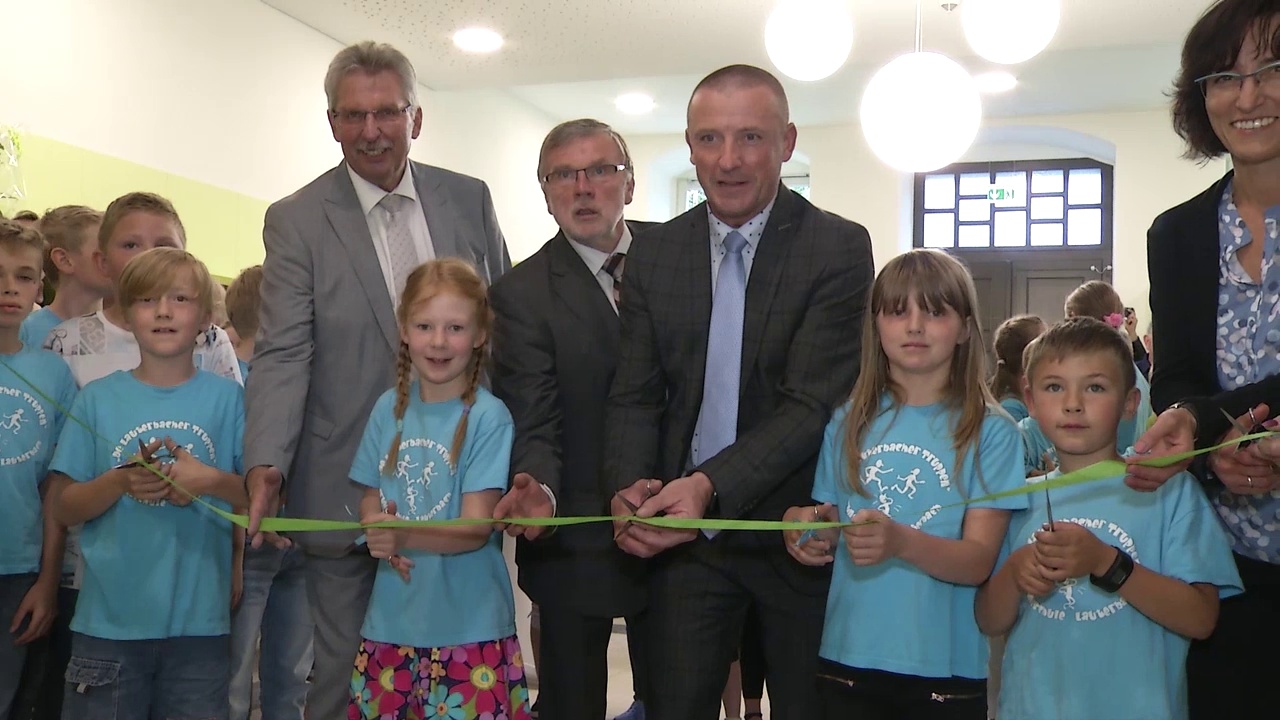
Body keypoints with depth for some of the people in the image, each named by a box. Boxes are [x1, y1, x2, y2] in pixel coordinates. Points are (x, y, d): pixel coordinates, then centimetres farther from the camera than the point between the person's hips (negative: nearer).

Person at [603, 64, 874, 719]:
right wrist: (631, 489, -18)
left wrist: (710, 484, -29)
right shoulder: (654, 253, 2)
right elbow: (634, 395, 2)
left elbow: (814, 401, -17)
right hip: (684, 528, 3)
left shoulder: (839, 248, -10)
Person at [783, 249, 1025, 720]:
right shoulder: (848, 423, 3)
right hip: (849, 660, 3)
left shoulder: (991, 432, -7)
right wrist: (805, 527, -12)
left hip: (946, 668, -2)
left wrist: (901, 542, -30)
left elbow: (979, 561, -13)